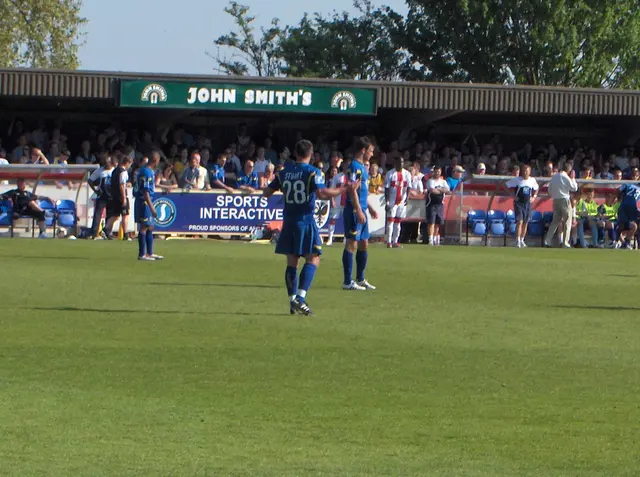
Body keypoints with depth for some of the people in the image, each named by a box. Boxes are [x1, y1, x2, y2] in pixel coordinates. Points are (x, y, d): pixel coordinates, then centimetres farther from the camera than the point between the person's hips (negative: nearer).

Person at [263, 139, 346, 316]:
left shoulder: (284, 172, 8)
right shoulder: (312, 172, -7)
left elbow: (267, 192, 12)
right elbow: (321, 193, -20)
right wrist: (344, 189, -12)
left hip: (288, 221, 5)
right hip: (306, 220, -5)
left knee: (292, 261, 8)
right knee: (313, 259, -3)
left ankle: (293, 301, 6)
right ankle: (300, 298, -18)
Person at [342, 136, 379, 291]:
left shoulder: (363, 167, 17)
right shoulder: (354, 167, -14)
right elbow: (353, 190, -20)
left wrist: (370, 208, 26)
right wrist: (359, 211, -23)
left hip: (361, 211, 10)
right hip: (354, 210, -10)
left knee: (364, 244, 14)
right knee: (352, 244, -7)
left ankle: (360, 279, 22)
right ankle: (348, 281, -5)